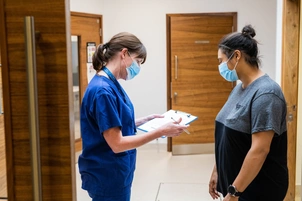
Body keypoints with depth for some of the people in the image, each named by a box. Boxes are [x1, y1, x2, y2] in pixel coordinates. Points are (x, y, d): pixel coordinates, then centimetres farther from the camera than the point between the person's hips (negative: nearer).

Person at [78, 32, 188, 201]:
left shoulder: (112, 84, 5)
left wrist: (144, 121, 4)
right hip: (106, 176, -9)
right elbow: (117, 144, -24)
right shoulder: (103, 90, -24)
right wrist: (161, 131, -24)